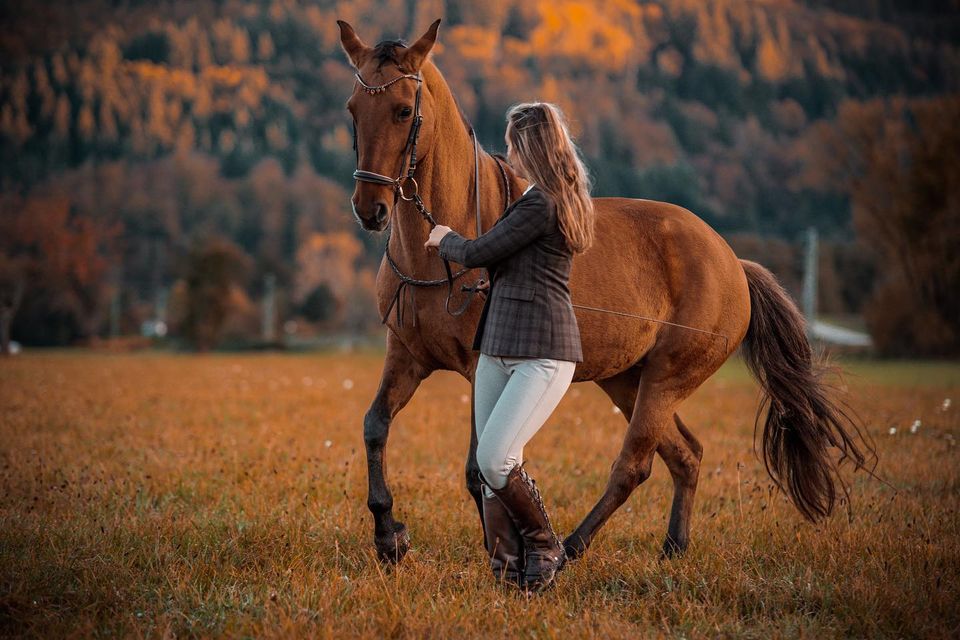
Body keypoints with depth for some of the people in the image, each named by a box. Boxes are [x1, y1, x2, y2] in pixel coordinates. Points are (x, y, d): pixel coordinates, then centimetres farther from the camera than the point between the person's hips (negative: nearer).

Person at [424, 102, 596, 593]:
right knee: (494, 466, 5)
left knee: (494, 460, -17)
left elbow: (477, 254, -10)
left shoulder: (541, 204, -15)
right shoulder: (557, 199, 16)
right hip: (498, 349, 10)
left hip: (543, 354, -10)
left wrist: (445, 239, 11)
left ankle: (544, 547, 2)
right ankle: (508, 569, 9)